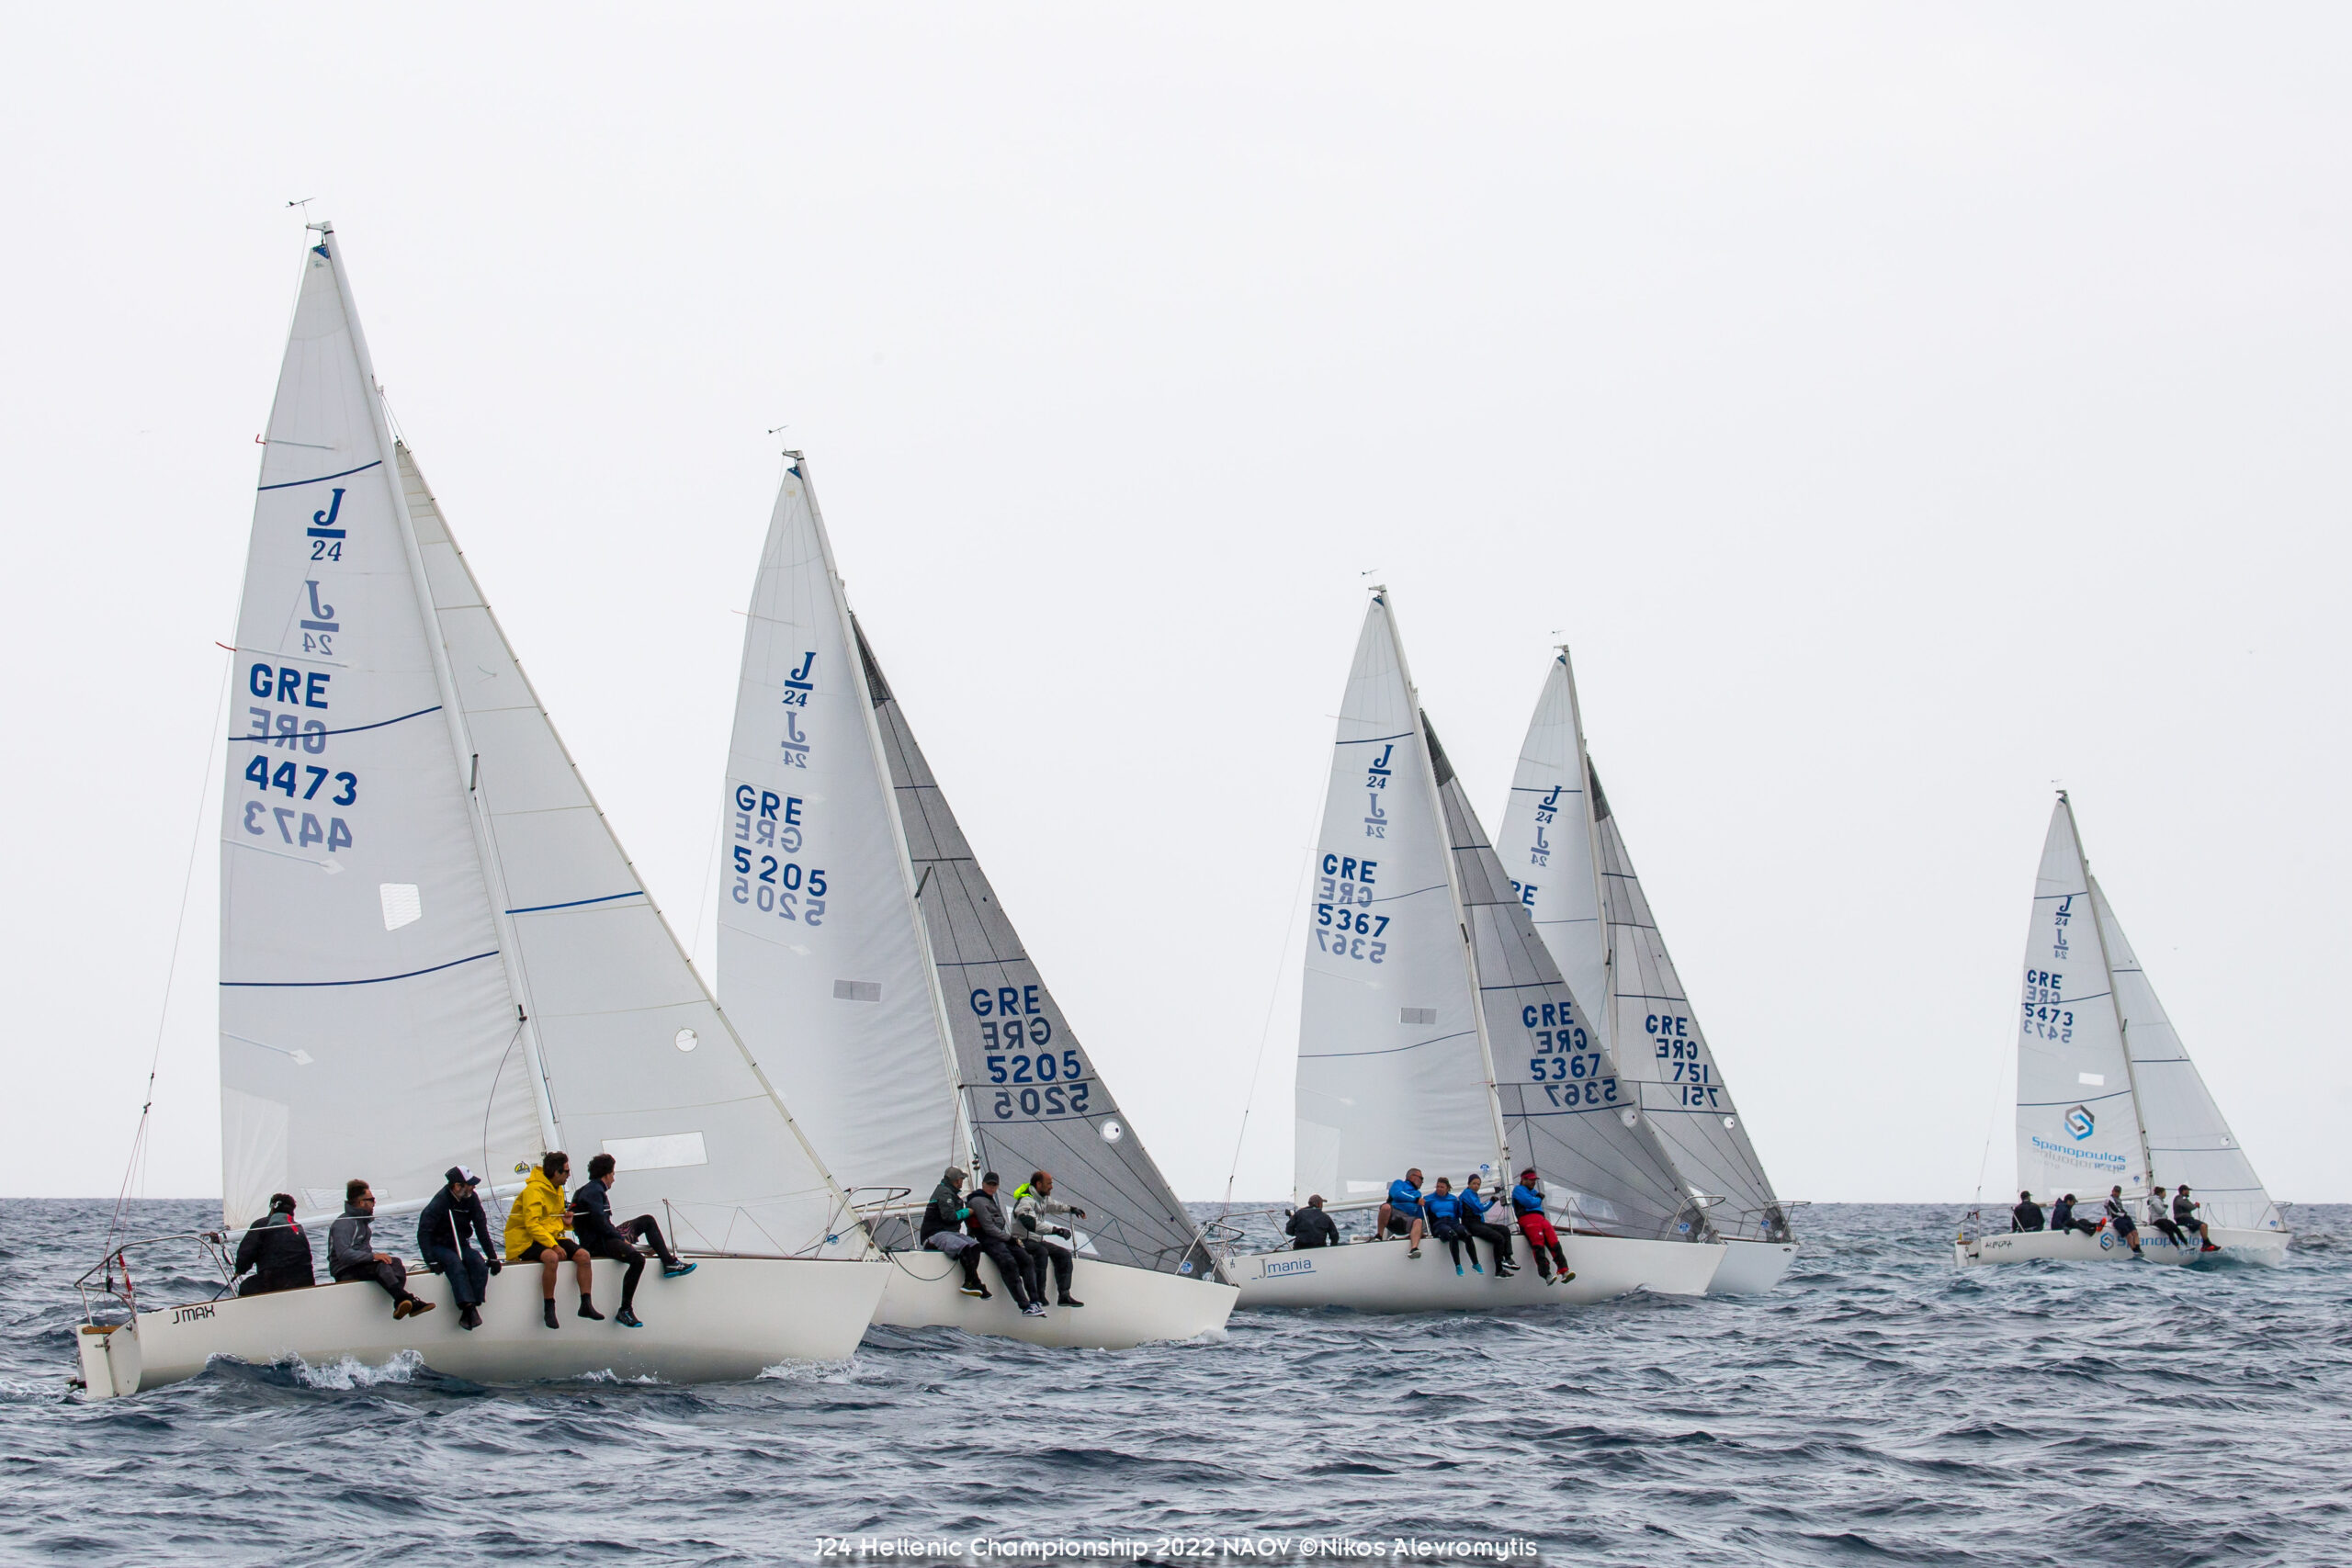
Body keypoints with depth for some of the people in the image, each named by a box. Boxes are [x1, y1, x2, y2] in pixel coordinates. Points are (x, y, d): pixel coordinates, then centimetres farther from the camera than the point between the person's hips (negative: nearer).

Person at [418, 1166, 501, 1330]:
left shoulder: (472, 1198, -1)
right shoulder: (440, 1201, -17)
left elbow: (481, 1229, 3)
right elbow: (423, 1233, -19)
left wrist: (492, 1257, -1)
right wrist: (431, 1261, -27)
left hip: (462, 1246, 5)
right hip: (440, 1247, -5)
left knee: (480, 1264, -26)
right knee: (457, 1267, -35)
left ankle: (469, 1311, -30)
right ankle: (468, 1308, -45)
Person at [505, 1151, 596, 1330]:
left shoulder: (558, 1190, 12)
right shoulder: (534, 1190, -17)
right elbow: (532, 1224, -24)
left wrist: (566, 1220, 3)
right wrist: (553, 1245, -31)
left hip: (551, 1237, 8)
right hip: (526, 1240, -8)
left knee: (583, 1255, -12)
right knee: (552, 1258, -37)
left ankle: (586, 1305, -5)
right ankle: (548, 1310, -26)